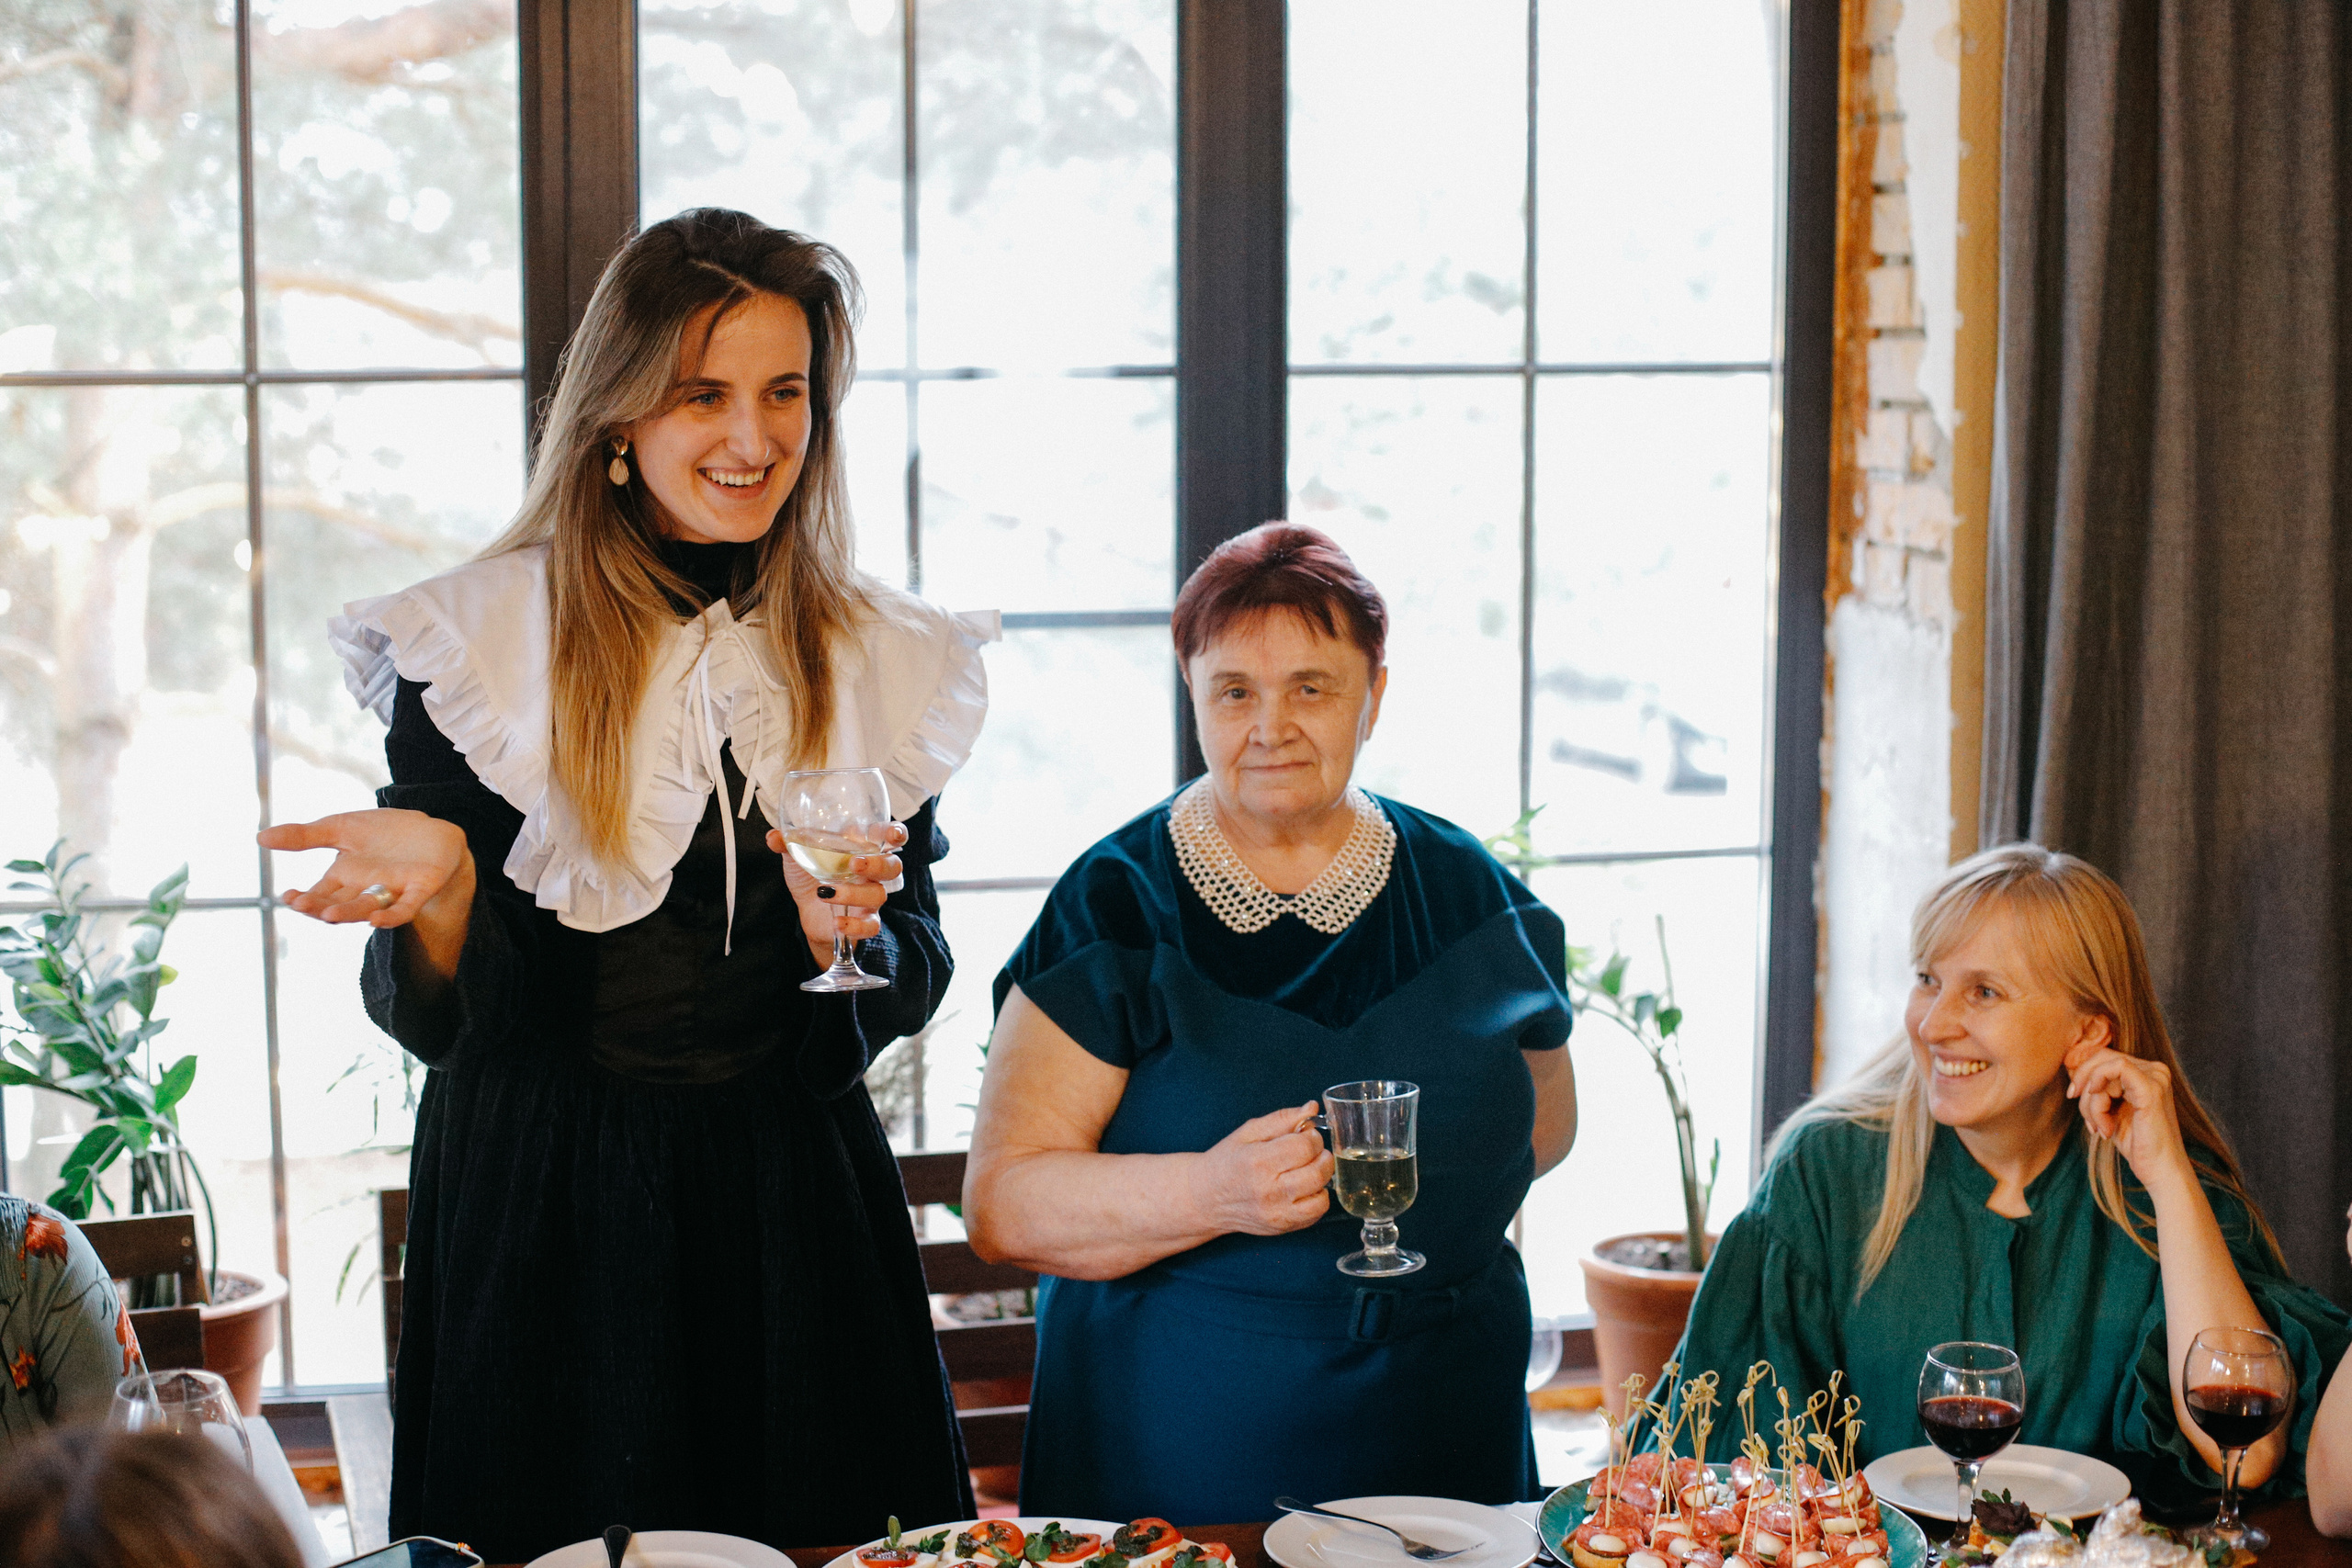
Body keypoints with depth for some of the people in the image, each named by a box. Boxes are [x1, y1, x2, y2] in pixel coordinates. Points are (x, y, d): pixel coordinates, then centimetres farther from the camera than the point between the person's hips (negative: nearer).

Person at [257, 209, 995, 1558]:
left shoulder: (879, 663, 3)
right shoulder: (473, 647, -6)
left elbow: (911, 991, 7)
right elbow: (434, 1022, -5)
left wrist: (842, 933, -14)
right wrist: (441, 888, -26)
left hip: (798, 1207, 3)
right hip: (543, 1217, -3)